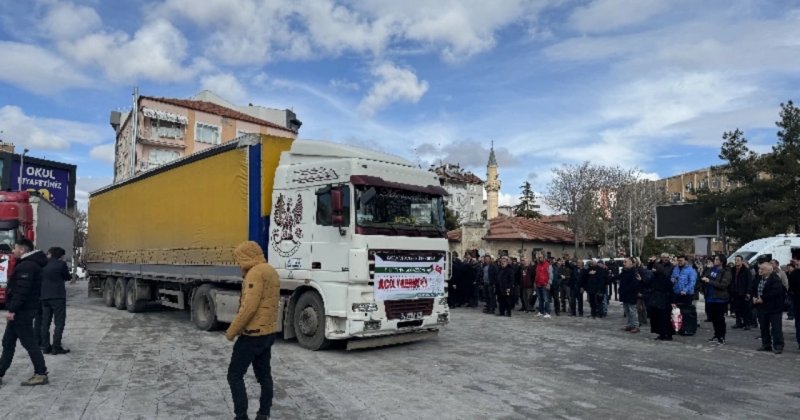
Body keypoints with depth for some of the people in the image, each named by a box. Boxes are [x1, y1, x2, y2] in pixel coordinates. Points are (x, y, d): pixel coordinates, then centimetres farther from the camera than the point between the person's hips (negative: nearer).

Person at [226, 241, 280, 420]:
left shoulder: (256, 272, -17)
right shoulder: (271, 271, 14)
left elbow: (249, 306, -23)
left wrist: (232, 331, -14)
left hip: (253, 334, -10)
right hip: (268, 332, 10)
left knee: (234, 375, -1)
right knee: (264, 375, 14)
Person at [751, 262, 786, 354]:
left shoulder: (775, 280, -16)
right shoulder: (759, 279, 8)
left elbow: (775, 292, -26)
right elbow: (753, 289, 17)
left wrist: (763, 299, -21)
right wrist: (754, 297, -1)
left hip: (774, 308, -8)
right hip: (762, 308, 8)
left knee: (776, 328, -2)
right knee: (764, 327, 14)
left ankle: (778, 346, 5)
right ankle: (766, 344, 23)